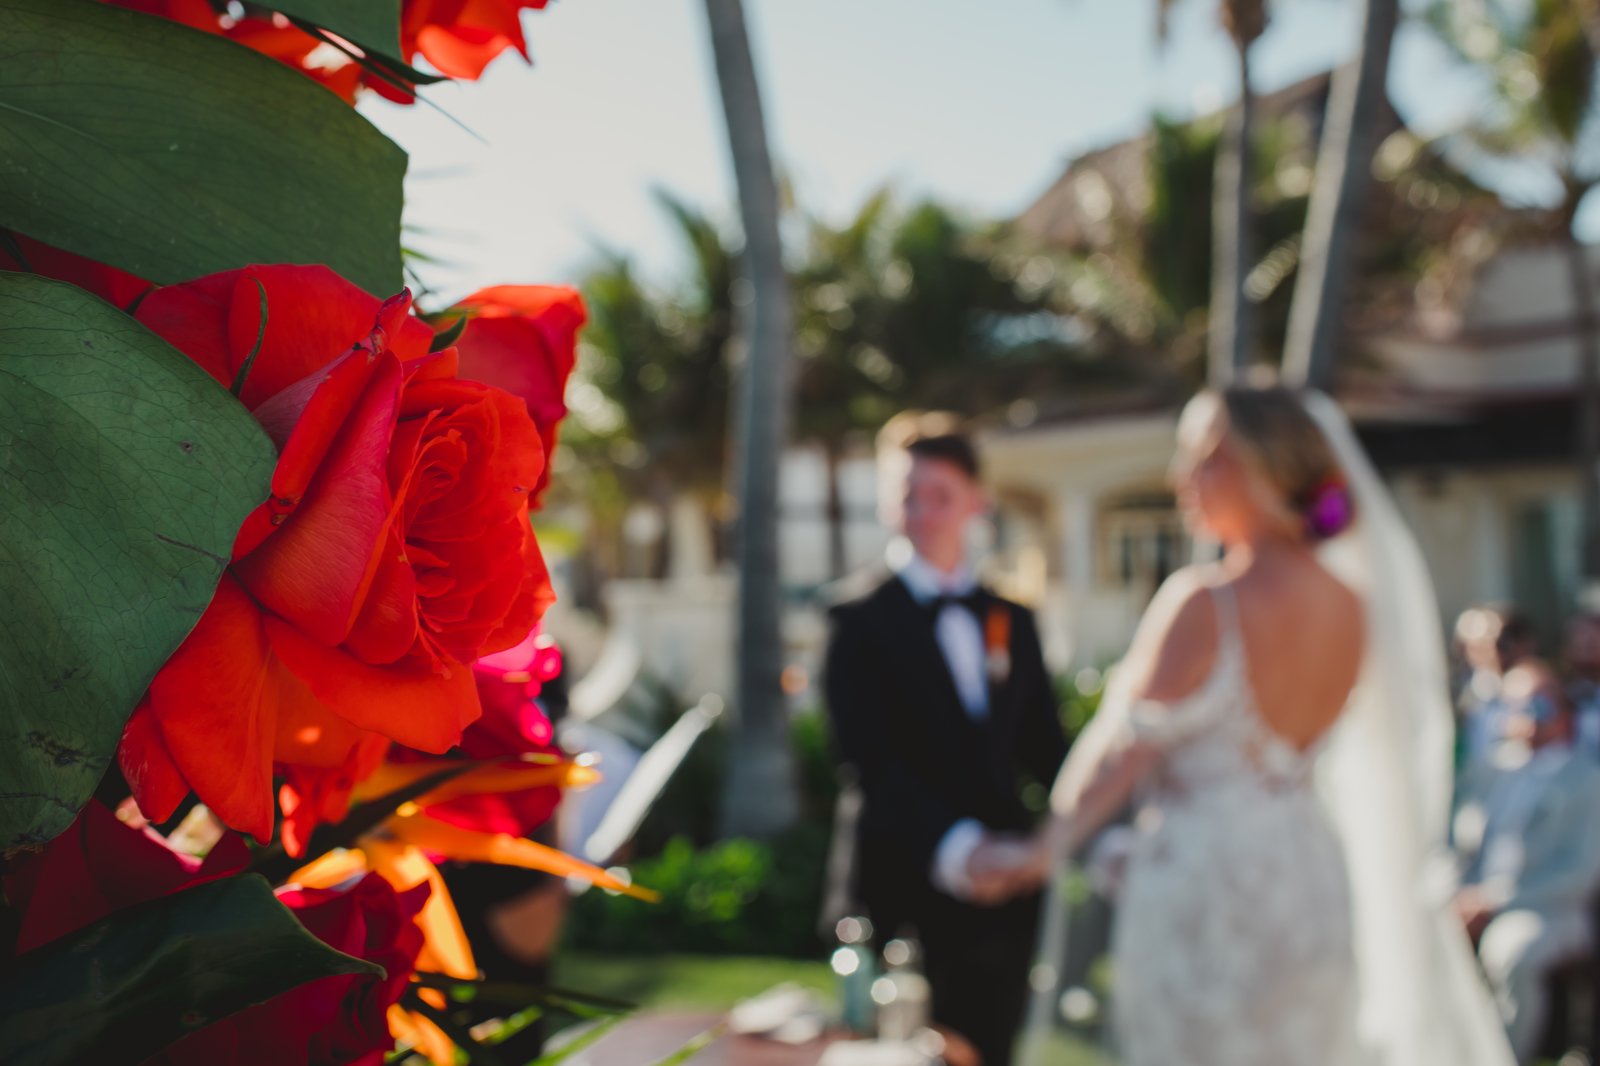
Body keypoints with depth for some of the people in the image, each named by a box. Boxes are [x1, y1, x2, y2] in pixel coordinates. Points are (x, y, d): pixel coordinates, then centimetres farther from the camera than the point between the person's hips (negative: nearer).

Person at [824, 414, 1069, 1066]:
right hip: (913, 893, -4)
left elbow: (1043, 745, 11)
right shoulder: (864, 622, -4)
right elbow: (873, 760, -14)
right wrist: (954, 848, -28)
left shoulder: (1013, 620, 12)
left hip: (1005, 884, 4)